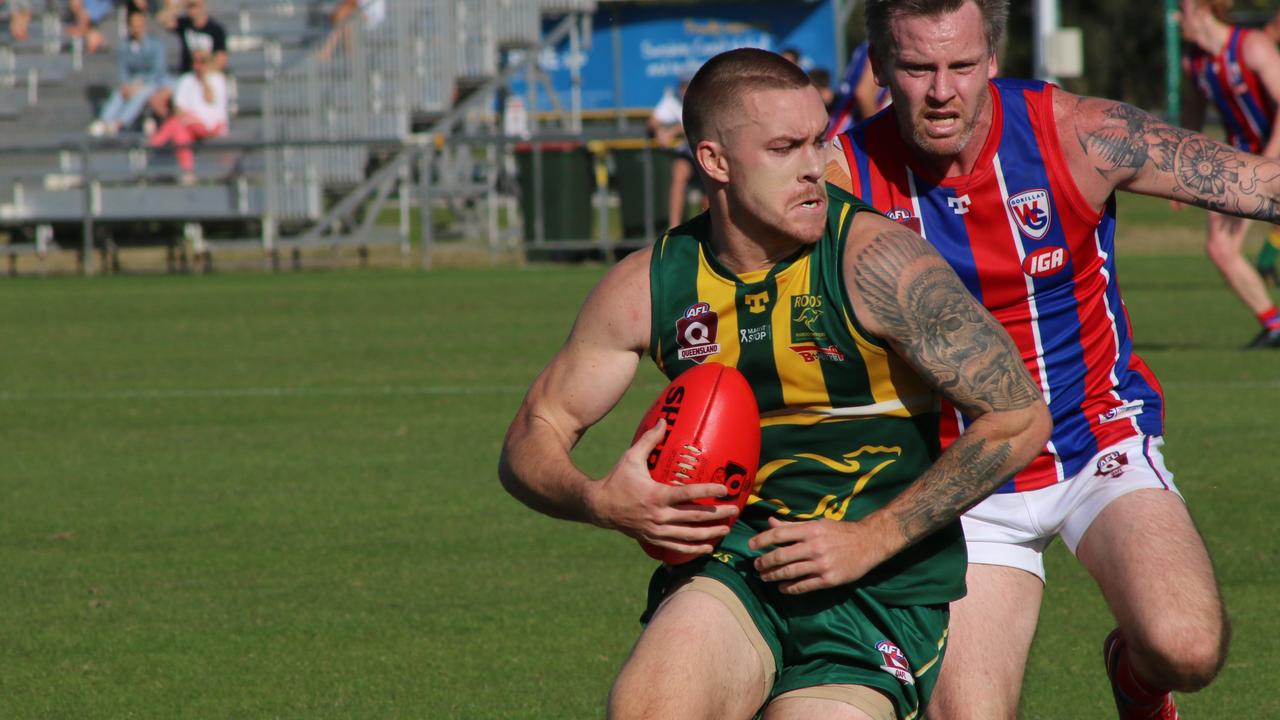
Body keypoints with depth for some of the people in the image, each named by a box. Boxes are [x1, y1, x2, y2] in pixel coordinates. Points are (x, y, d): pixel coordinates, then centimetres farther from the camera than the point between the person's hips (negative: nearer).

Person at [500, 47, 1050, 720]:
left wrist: (871, 540, -14)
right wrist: (600, 501, -15)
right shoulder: (649, 287, 0)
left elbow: (1020, 417, -12)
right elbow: (531, 441, 9)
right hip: (732, 558, 2)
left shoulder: (875, 260, -13)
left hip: (879, 588, -2)